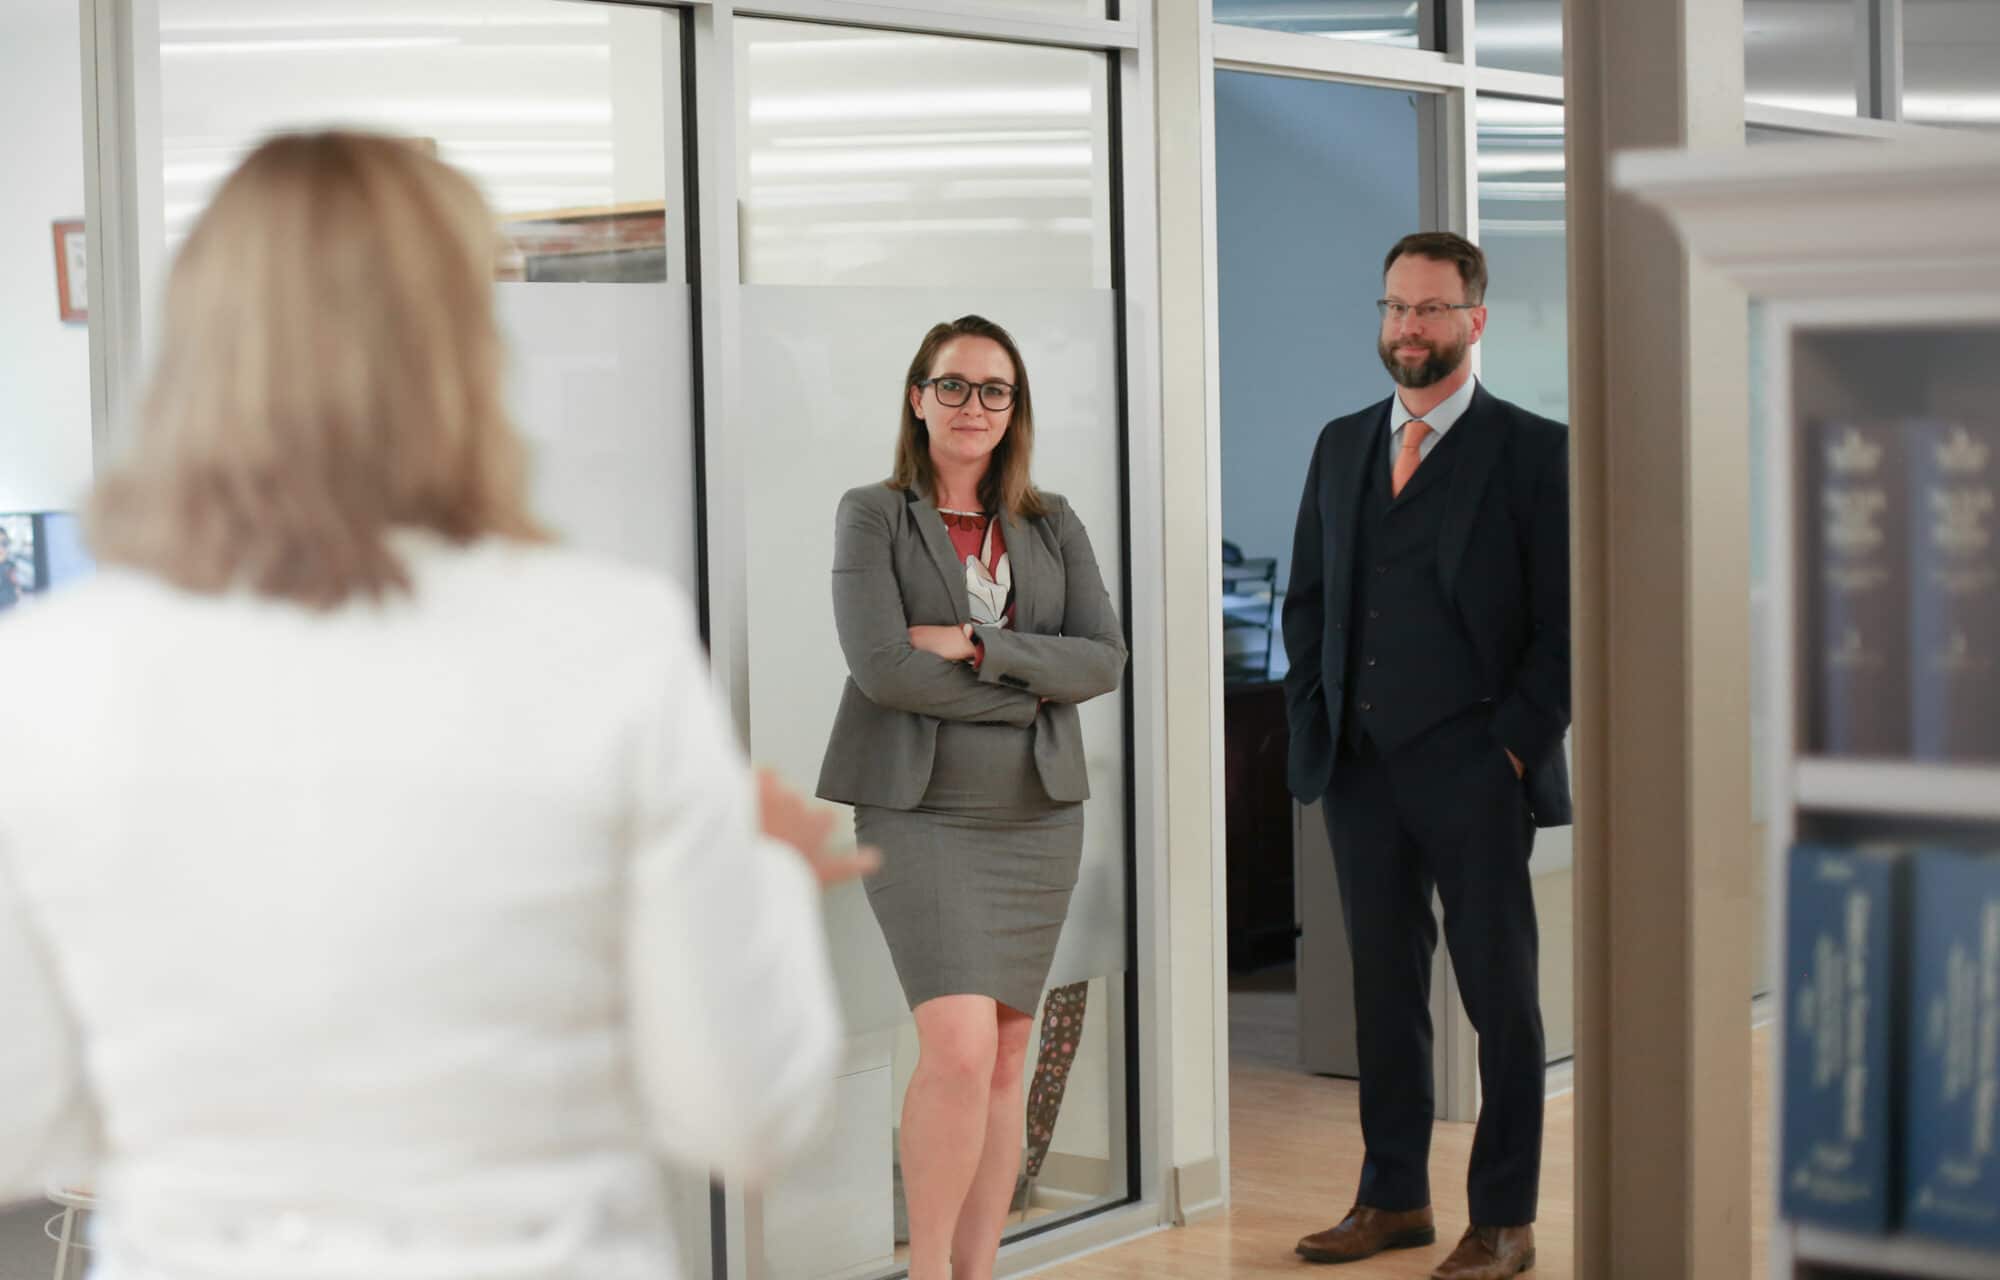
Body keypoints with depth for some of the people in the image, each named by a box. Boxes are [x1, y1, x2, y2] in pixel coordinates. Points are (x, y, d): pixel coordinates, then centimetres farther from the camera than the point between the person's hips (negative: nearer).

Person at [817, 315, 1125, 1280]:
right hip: (920, 811, -4)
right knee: (958, 1047, -17)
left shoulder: (1053, 526, 11)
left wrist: (980, 648, -12)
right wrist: (1027, 692, -8)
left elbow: (1104, 658, 0)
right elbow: (881, 665, -12)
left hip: (1037, 816, 4)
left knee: (1006, 1062, 6)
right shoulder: (873, 516, 0)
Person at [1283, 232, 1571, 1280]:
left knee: (1500, 998, 2)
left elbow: (1563, 622, -6)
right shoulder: (1340, 446, 13)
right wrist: (1314, 726, 7)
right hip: (1358, 770, 5)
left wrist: (1515, 748, -11)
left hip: (1473, 773, -5)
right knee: (1382, 989, 11)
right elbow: (1306, 599, 18)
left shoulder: (1532, 451, -3)